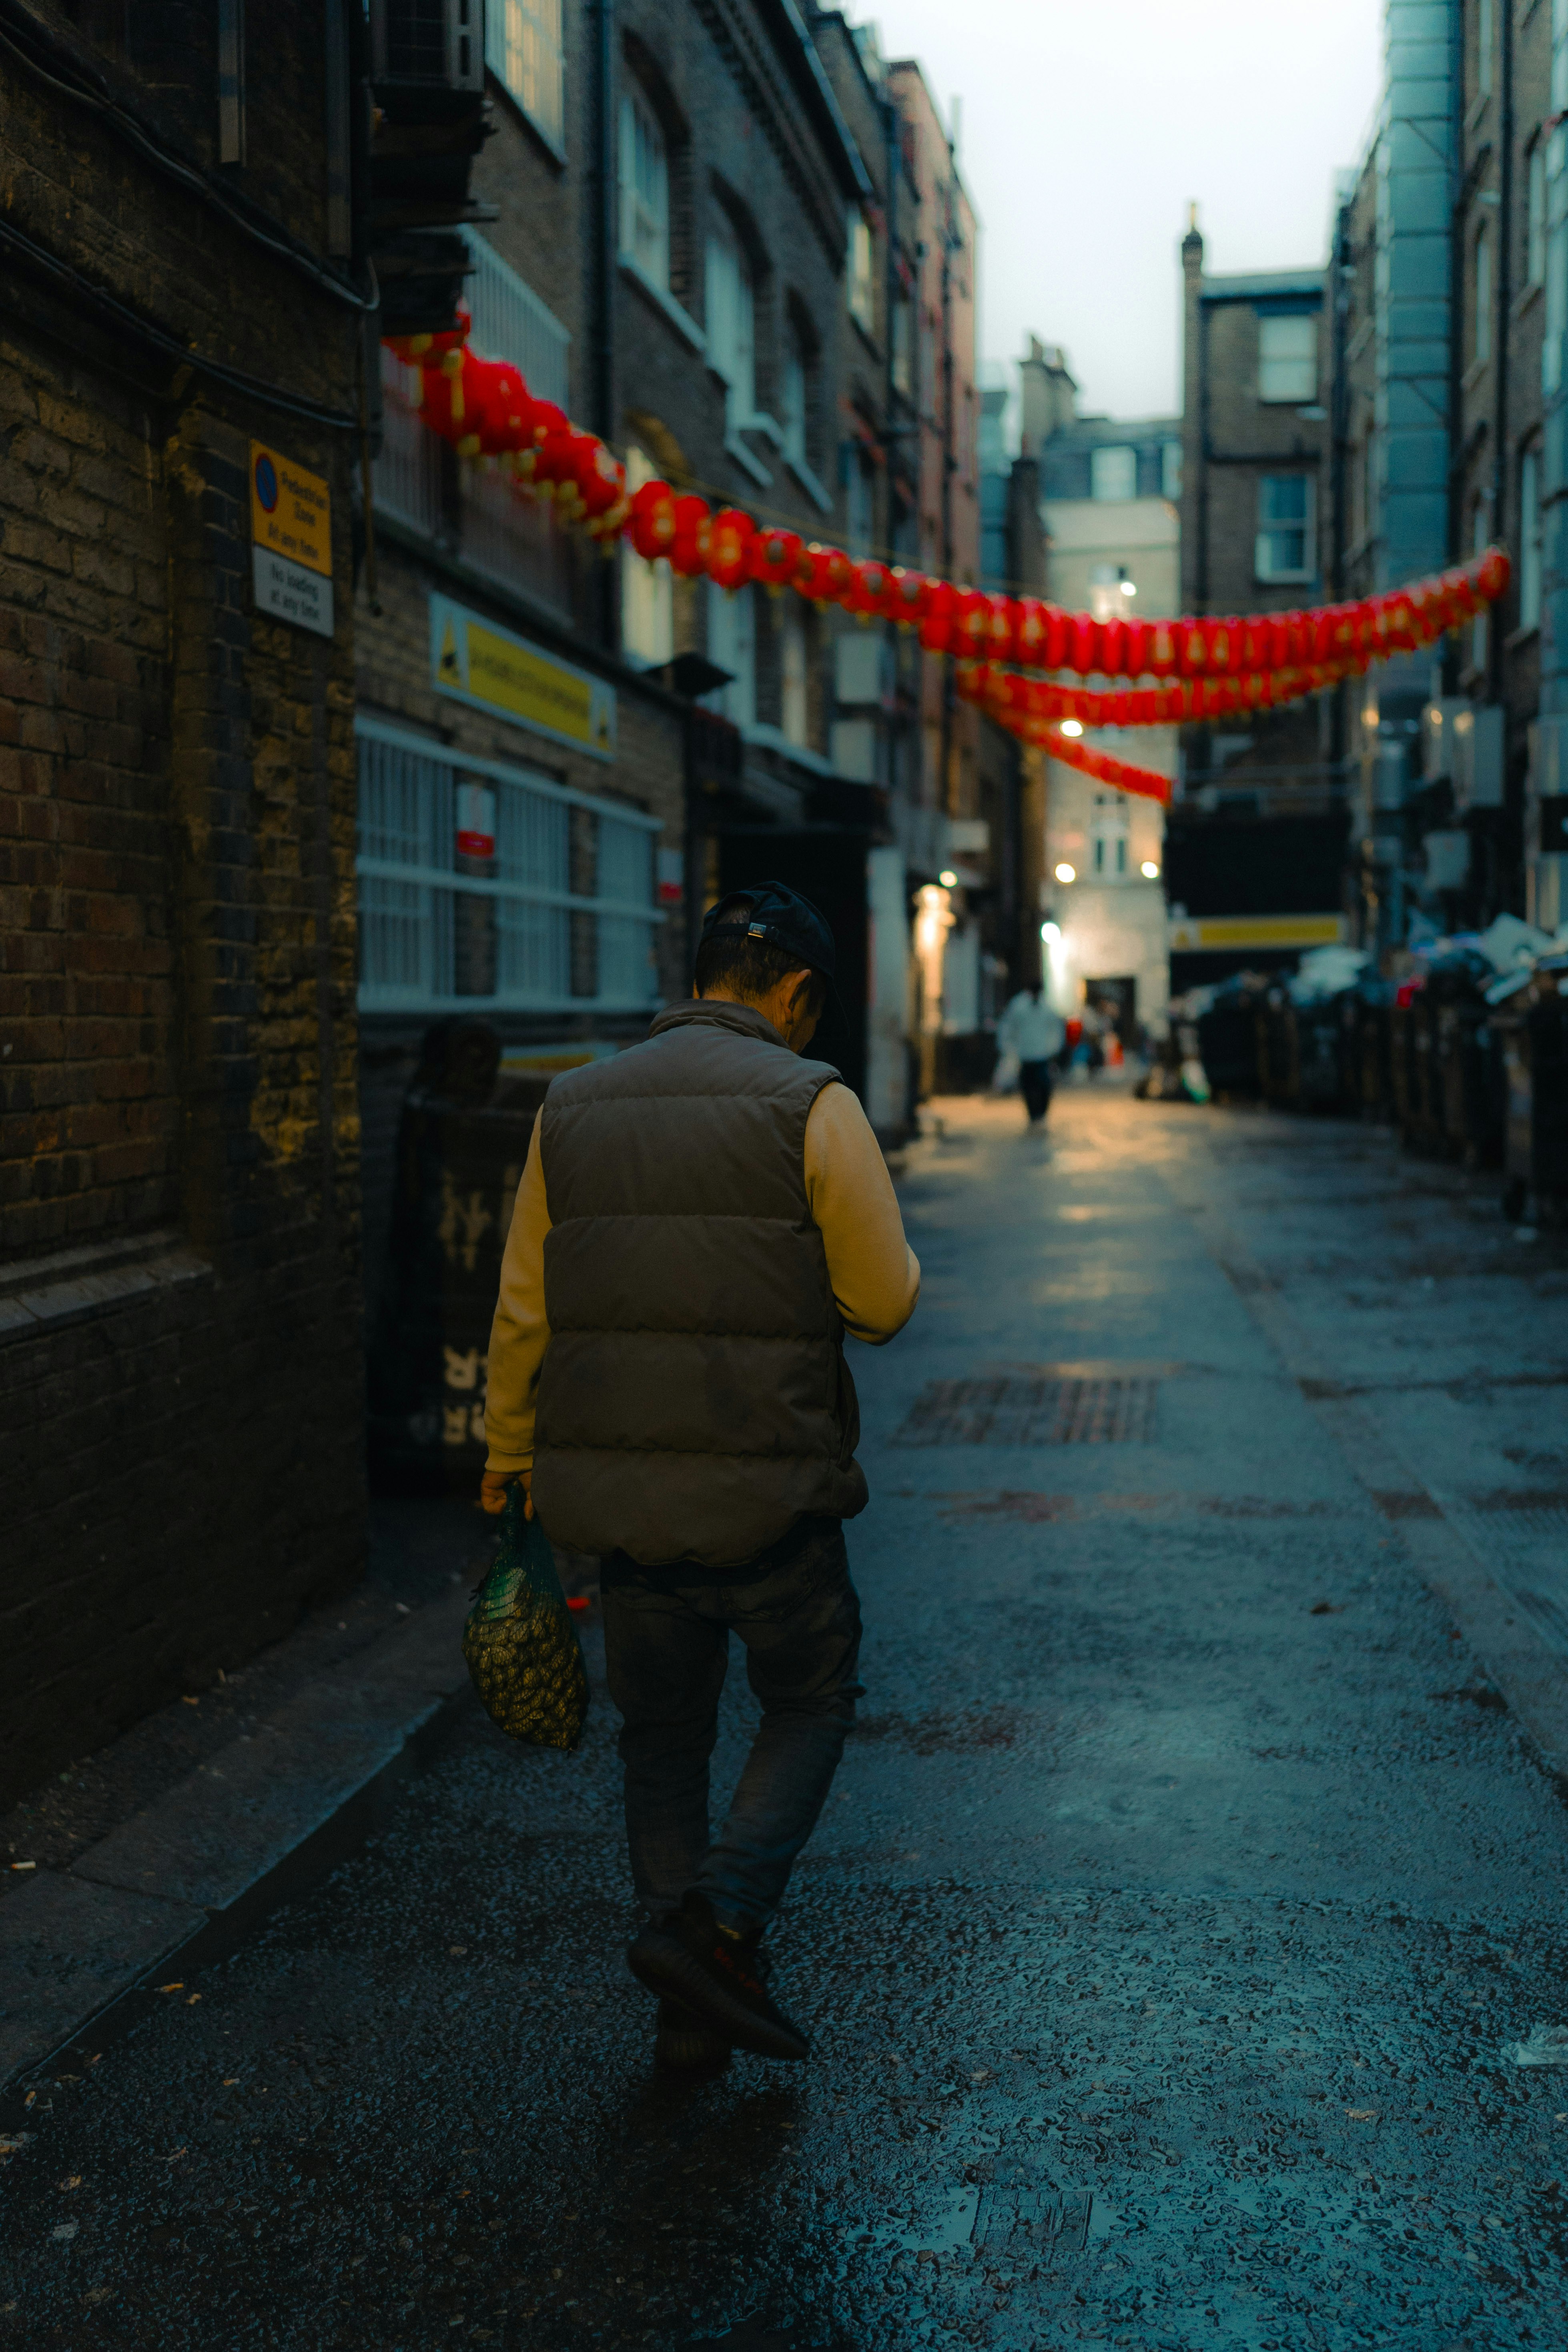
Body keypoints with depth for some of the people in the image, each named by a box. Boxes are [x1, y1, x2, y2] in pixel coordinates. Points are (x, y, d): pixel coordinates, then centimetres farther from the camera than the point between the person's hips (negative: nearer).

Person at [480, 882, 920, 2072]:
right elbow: (885, 1301, -8)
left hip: (616, 1489, 5)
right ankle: (716, 1921, -1)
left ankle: (693, 2011, 22)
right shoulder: (811, 1105, -9)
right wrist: (846, 1247, 14)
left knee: (663, 1737, 17)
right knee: (813, 1703, 17)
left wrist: (510, 1461, 20)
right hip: (768, 1488, -4)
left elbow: (523, 1313, 9)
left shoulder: (574, 1106, 6)